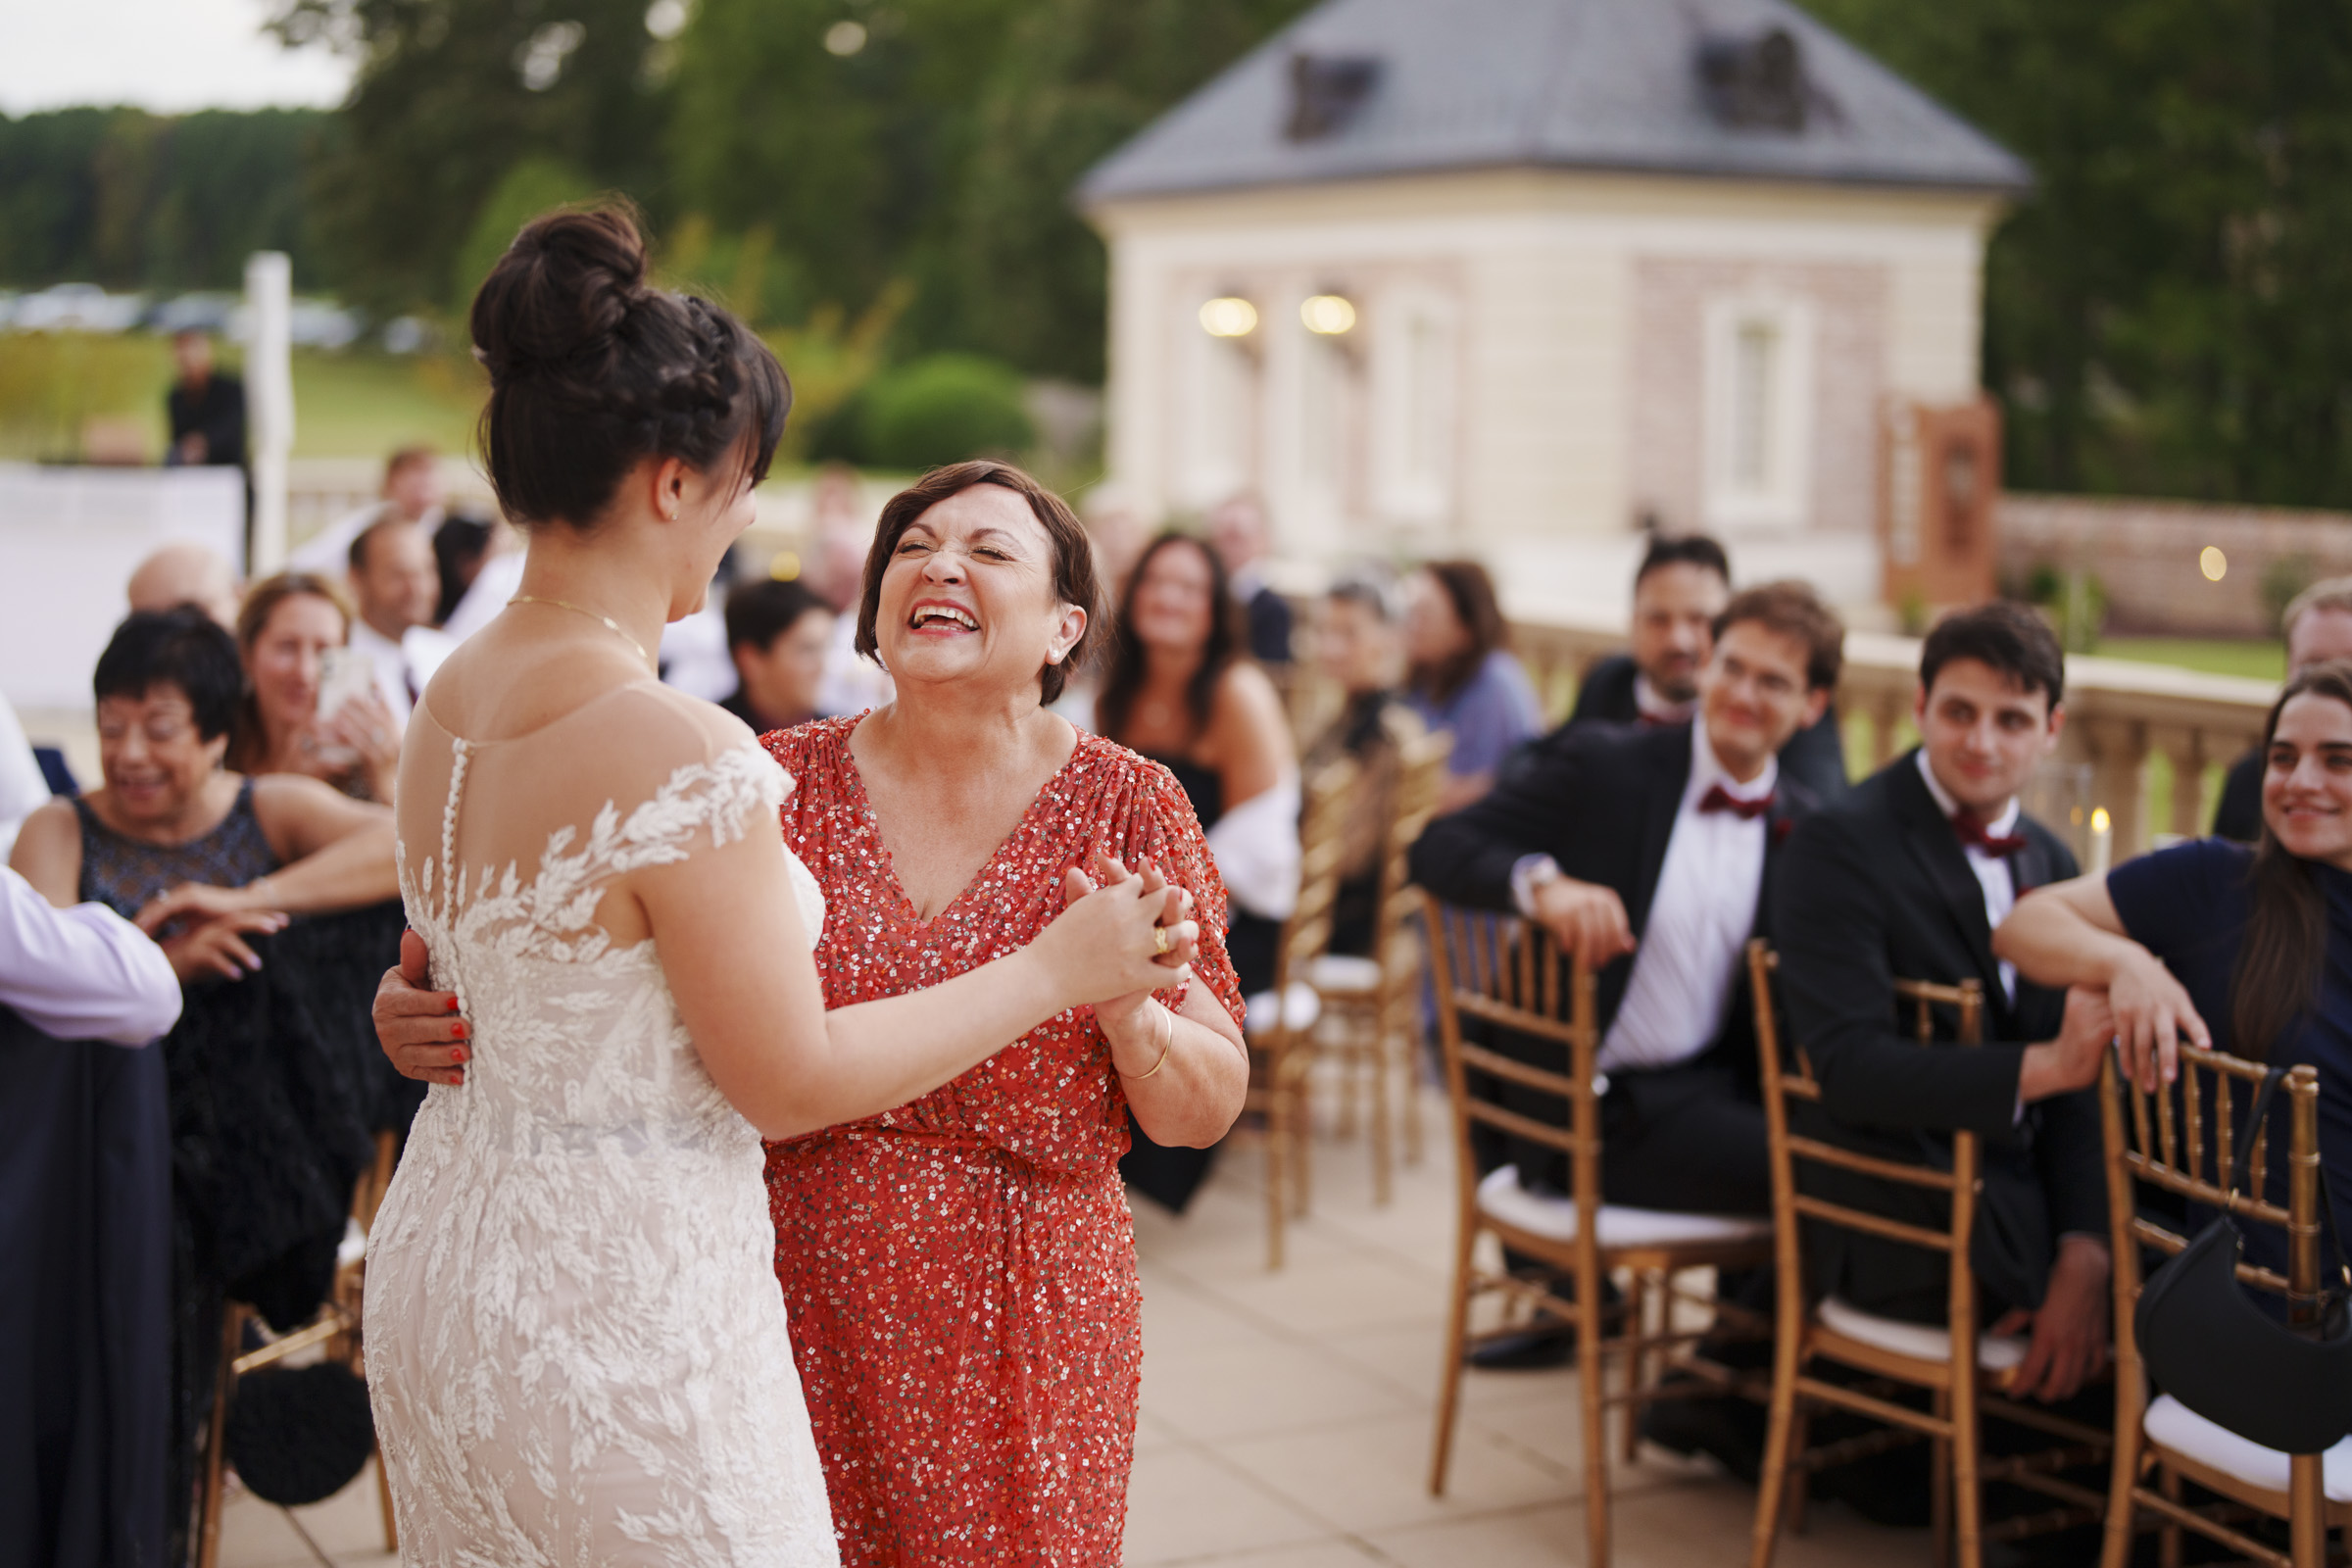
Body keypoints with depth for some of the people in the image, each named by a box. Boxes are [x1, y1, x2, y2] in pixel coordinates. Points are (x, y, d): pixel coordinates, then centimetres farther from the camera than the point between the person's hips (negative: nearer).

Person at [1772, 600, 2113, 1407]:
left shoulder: (2050, 861, 11)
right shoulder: (1839, 844, -10)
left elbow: (2075, 1087, 5)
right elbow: (1850, 1063, -21)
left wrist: (2083, 1255, -10)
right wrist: (2041, 1067, -31)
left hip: (2021, 1198, 7)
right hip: (1904, 1238, -7)